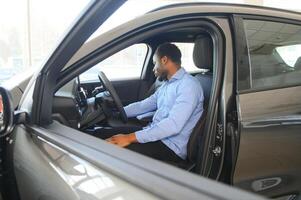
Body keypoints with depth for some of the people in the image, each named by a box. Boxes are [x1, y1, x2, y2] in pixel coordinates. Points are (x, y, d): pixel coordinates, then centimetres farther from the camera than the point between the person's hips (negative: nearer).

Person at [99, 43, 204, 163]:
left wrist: (131, 138, -29)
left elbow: (173, 125, -26)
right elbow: (143, 105, 23)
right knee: (102, 135, -1)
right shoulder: (166, 85, 17)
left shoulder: (189, 85, -15)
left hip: (170, 147, -9)